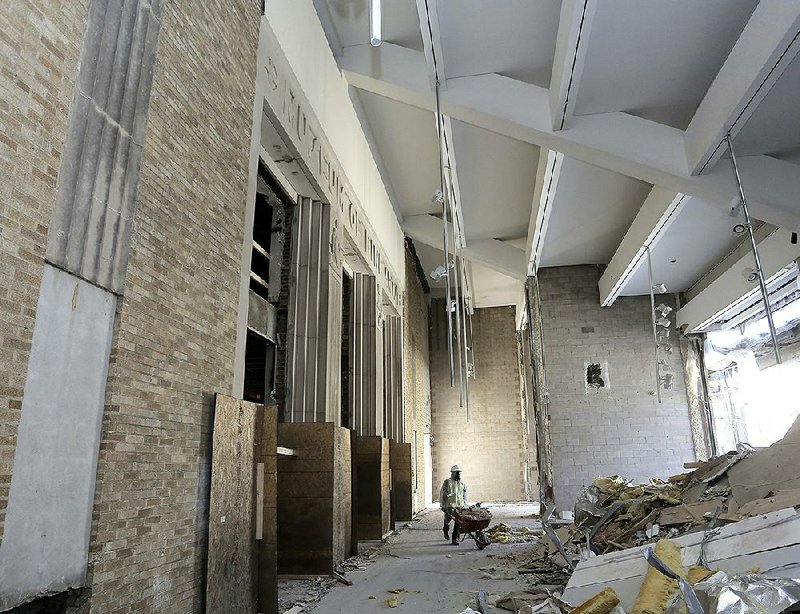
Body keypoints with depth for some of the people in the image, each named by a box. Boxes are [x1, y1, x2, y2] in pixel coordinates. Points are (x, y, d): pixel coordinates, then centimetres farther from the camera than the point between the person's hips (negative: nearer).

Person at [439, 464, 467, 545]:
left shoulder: (462, 484, 14)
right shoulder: (447, 482, 0)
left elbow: (464, 496, 22)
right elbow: (442, 494, -1)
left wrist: (465, 505, 15)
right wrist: (442, 505, -5)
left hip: (460, 506, 3)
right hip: (449, 506, -3)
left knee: (458, 523, -5)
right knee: (447, 520, 4)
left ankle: (455, 539, 2)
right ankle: (445, 530, 37)